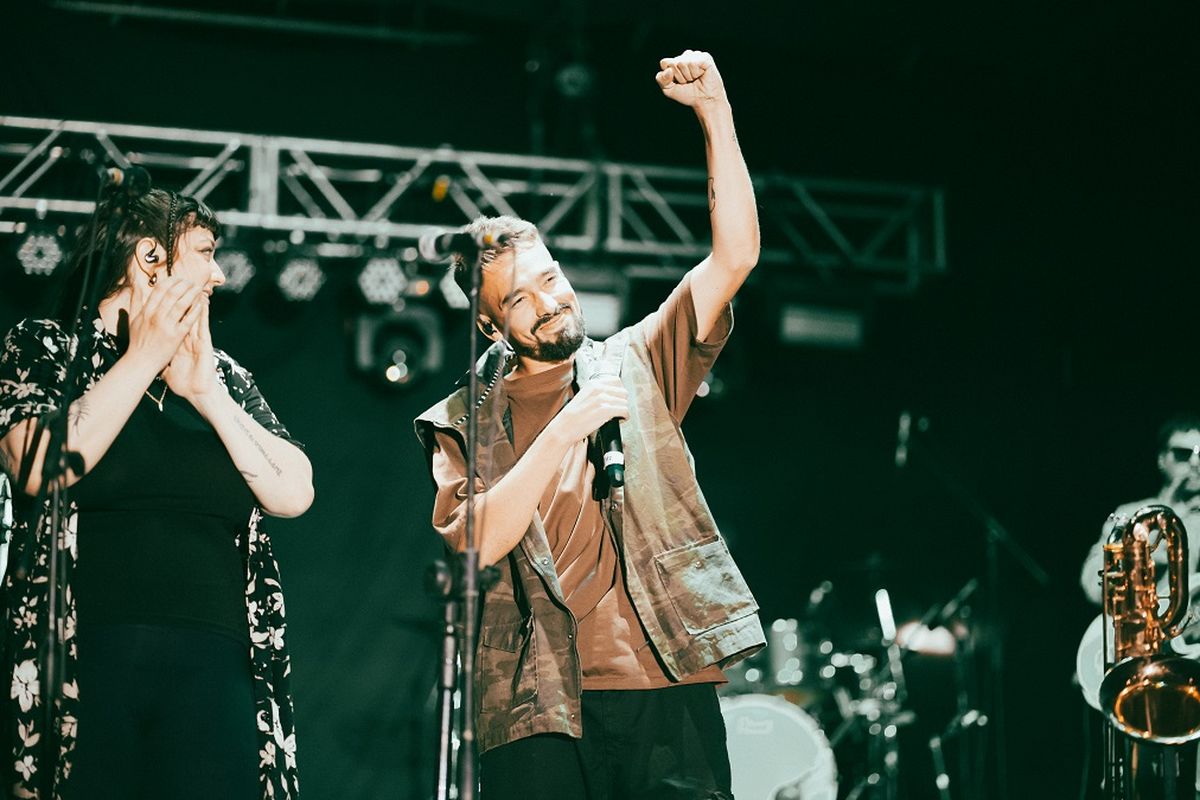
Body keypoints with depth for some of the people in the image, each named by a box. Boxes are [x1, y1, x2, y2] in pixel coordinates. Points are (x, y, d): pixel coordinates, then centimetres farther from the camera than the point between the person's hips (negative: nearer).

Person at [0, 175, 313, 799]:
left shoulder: (225, 377, 19)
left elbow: (293, 494, 7)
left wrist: (203, 390, 2)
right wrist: (145, 356, -4)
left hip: (212, 669, 3)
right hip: (83, 664, -3)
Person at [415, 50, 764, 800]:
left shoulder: (636, 366, 13)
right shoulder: (467, 424, 9)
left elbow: (735, 256, 3)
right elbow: (474, 543, -7)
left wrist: (715, 111, -5)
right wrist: (565, 430, -12)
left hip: (671, 691, 1)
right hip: (541, 712, -1)